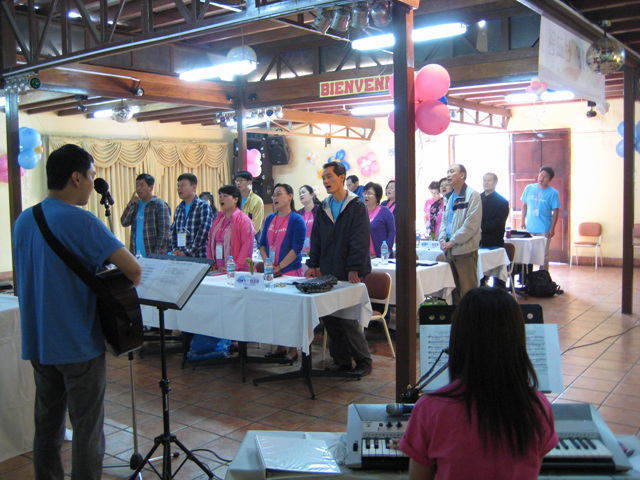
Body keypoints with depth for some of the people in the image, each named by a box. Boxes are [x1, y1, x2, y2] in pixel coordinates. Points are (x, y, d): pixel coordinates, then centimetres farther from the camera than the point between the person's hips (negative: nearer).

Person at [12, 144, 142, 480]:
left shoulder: (23, 221, 7)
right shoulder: (79, 221, -18)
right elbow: (133, 269, -25)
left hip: (37, 343, 8)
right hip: (78, 344, -7)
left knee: (47, 424, 18)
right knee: (87, 430, 4)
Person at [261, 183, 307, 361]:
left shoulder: (296, 220, -5)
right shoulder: (270, 219, 13)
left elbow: (296, 248, -12)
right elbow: (262, 244, 14)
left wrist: (279, 267, -15)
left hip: (290, 271, -6)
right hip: (271, 272, 6)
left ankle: (293, 350, 6)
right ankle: (280, 348, 19)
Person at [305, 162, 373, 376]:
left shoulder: (356, 207, -5)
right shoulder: (323, 209, 13)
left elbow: (359, 240, -11)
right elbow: (316, 239, 16)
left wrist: (354, 269, -17)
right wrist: (313, 265, 8)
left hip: (348, 274, -6)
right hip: (327, 272, 6)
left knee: (348, 319, -5)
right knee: (328, 317, 7)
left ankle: (363, 362, 11)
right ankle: (340, 359, 20)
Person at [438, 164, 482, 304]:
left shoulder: (472, 195, -8)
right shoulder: (449, 197, 17)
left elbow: (471, 224, -16)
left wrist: (453, 241, -16)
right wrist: (442, 239, 2)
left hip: (465, 250, -8)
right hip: (449, 250, 8)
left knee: (467, 290, -4)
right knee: (454, 289, 14)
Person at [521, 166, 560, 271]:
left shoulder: (553, 193, -4)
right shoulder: (529, 188, 6)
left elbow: (555, 211, -3)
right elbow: (524, 205, 13)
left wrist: (552, 228, -9)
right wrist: (523, 221, 6)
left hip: (544, 229, -3)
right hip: (529, 228, 3)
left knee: (544, 254, 2)